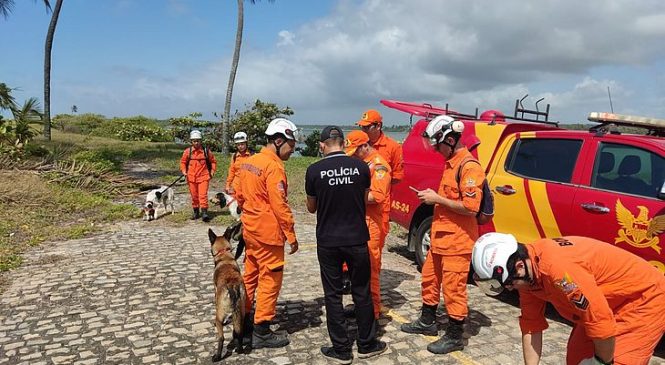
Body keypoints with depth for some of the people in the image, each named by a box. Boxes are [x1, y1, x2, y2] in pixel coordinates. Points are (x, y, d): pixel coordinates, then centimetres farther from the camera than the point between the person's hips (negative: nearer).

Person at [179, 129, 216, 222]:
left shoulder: (206, 151, -1)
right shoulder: (187, 151, 0)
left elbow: (213, 161, 12)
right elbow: (183, 162, 12)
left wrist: (212, 171, 4)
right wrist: (184, 171, -2)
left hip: (203, 177, -2)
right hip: (191, 177, 2)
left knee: (203, 195, -11)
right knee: (194, 196, 11)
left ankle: (204, 212, -11)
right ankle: (196, 212, 24)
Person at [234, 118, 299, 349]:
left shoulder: (249, 162, 9)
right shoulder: (274, 167, -18)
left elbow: (238, 193, 15)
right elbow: (280, 205, -21)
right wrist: (291, 236, -15)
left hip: (250, 230, 9)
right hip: (269, 233, -9)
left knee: (250, 275, 20)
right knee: (270, 280, 0)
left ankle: (244, 319, 32)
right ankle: (261, 332, 8)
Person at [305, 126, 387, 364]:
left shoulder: (314, 171, -9)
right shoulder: (361, 167, -5)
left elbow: (311, 207, 4)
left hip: (327, 241, -1)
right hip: (357, 239, 2)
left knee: (333, 295, 10)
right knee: (362, 292, 14)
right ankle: (367, 345, 26)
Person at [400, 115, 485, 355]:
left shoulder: (469, 168, -20)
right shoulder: (451, 163, 11)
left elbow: (470, 207, -25)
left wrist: (437, 199, -19)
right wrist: (434, 195, 6)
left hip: (457, 241, -10)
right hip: (440, 236, 10)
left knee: (453, 289, 1)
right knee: (430, 279, 21)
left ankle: (454, 337, 17)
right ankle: (427, 322, 38)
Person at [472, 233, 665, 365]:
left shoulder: (557, 268, -38)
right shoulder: (528, 274, -9)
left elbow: (601, 323, -30)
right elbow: (531, 326, -2)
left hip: (645, 299, -8)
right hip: (609, 302, 8)